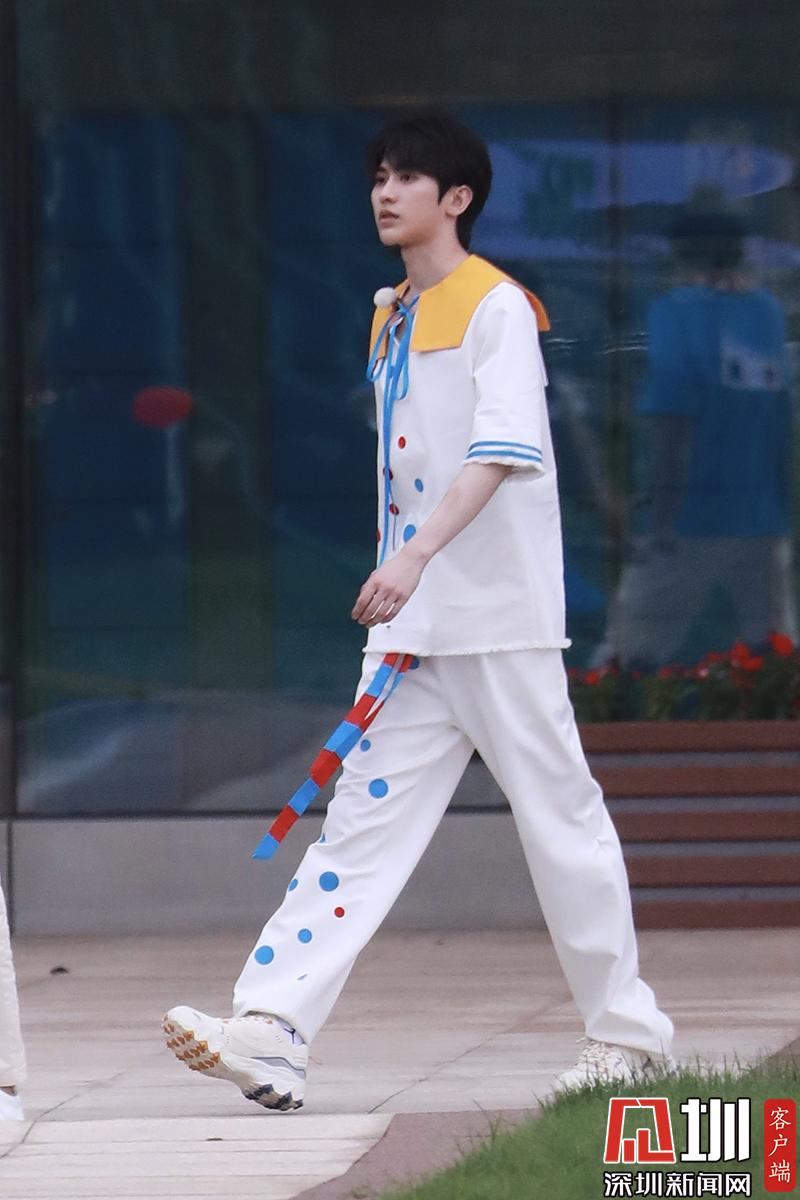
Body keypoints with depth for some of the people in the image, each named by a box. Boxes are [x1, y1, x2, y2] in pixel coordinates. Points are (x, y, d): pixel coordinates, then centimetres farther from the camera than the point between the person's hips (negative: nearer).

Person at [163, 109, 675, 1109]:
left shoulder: (498, 307, -8)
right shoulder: (390, 320, 17)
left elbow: (502, 448, -21)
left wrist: (418, 554, -31)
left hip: (500, 622, -7)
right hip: (411, 623, 7)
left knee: (560, 818, 1)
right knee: (364, 819, -3)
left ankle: (627, 1030, 14)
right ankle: (270, 1033, -14)